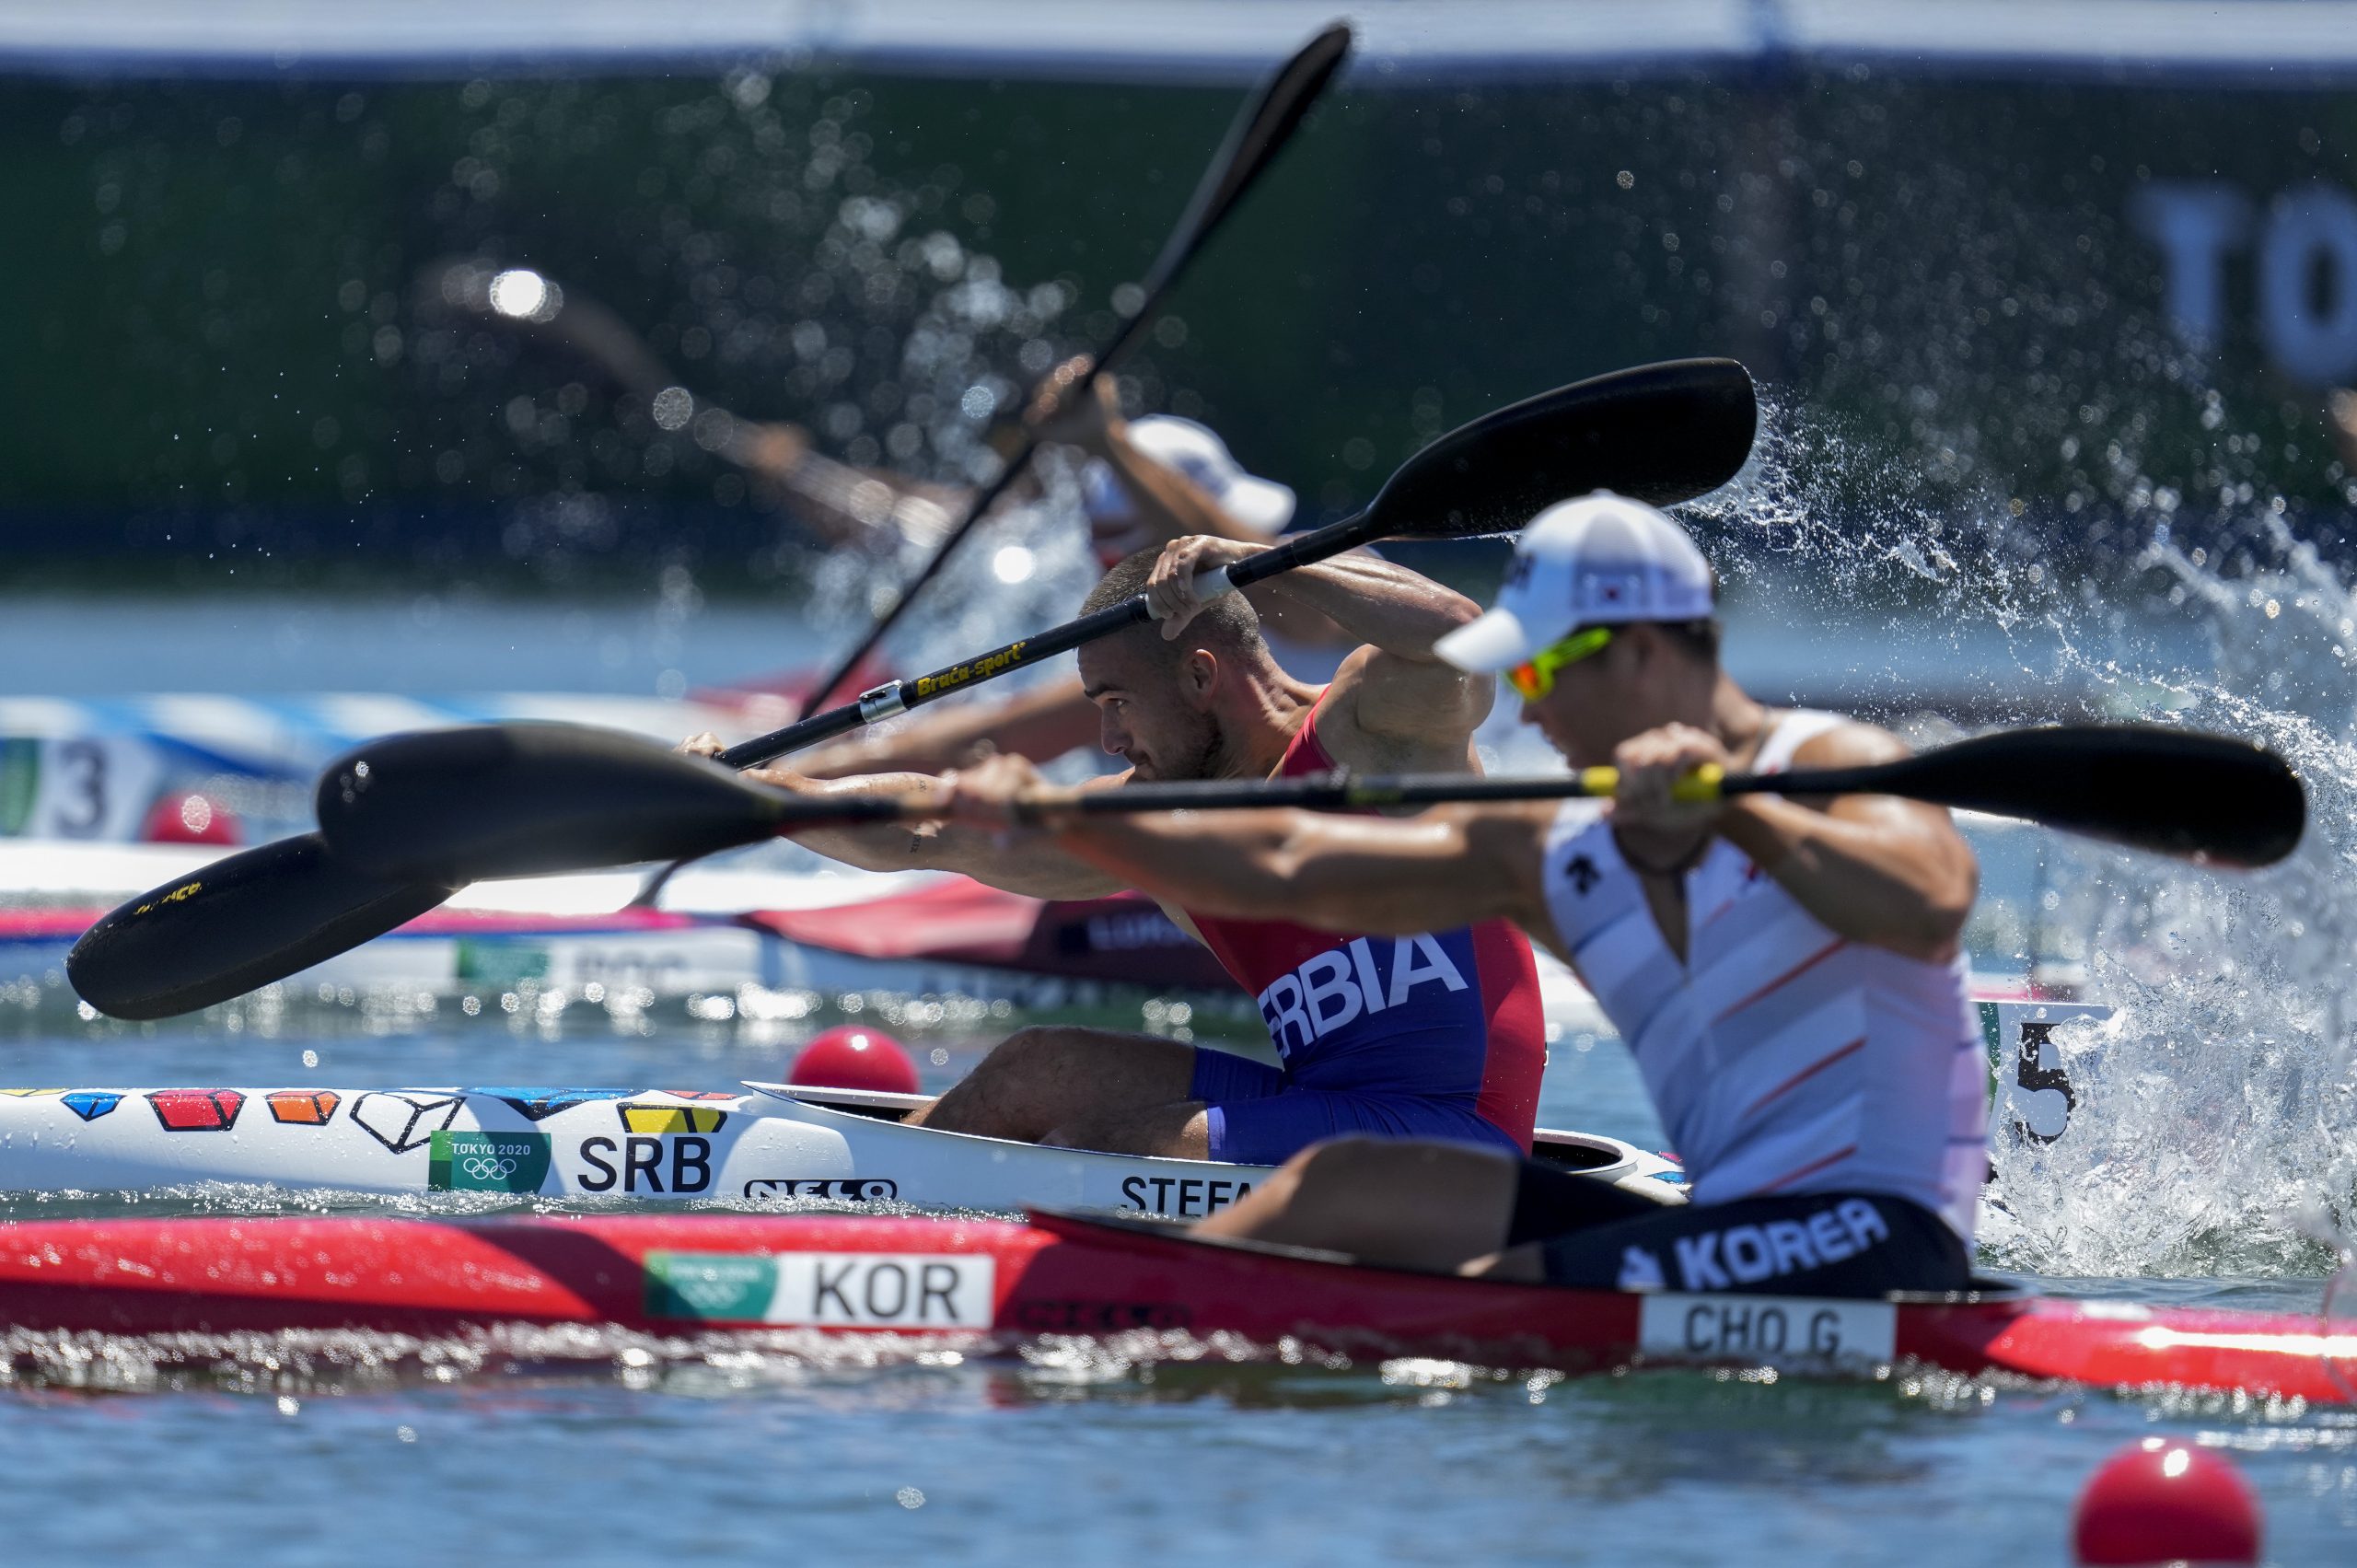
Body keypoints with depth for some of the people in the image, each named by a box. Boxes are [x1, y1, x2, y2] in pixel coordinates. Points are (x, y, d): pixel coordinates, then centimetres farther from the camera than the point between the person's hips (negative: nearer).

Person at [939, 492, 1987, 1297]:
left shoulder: (1833, 768, -6)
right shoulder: (1553, 860, 12)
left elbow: (1932, 909, -28)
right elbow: (1280, 868, 9)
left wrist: (1734, 810, -31)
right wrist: (1054, 818, 1)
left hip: (1883, 1240, -7)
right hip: (1729, 1229, 7)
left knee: (1490, 1298, -25)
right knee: (1343, 1185, 1)